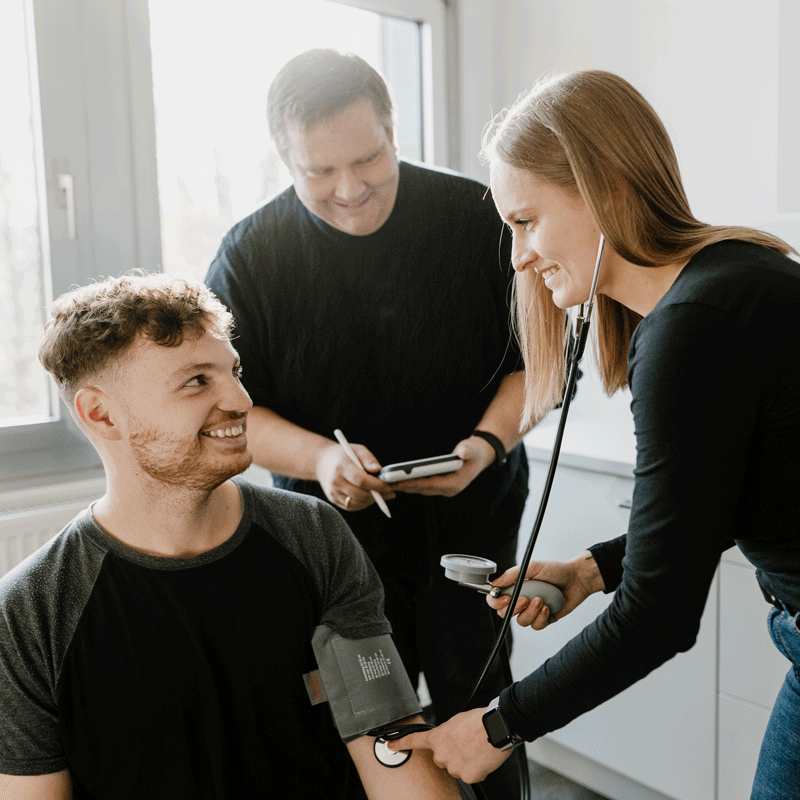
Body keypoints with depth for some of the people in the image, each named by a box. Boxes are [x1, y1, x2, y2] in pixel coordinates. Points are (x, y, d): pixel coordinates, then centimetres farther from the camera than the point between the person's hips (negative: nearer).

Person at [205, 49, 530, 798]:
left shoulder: (478, 218, -7)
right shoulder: (249, 255, -6)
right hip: (336, 528, 1)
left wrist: (488, 443, -17)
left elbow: (537, 359, 1)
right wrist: (320, 458, -21)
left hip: (471, 518, 0)